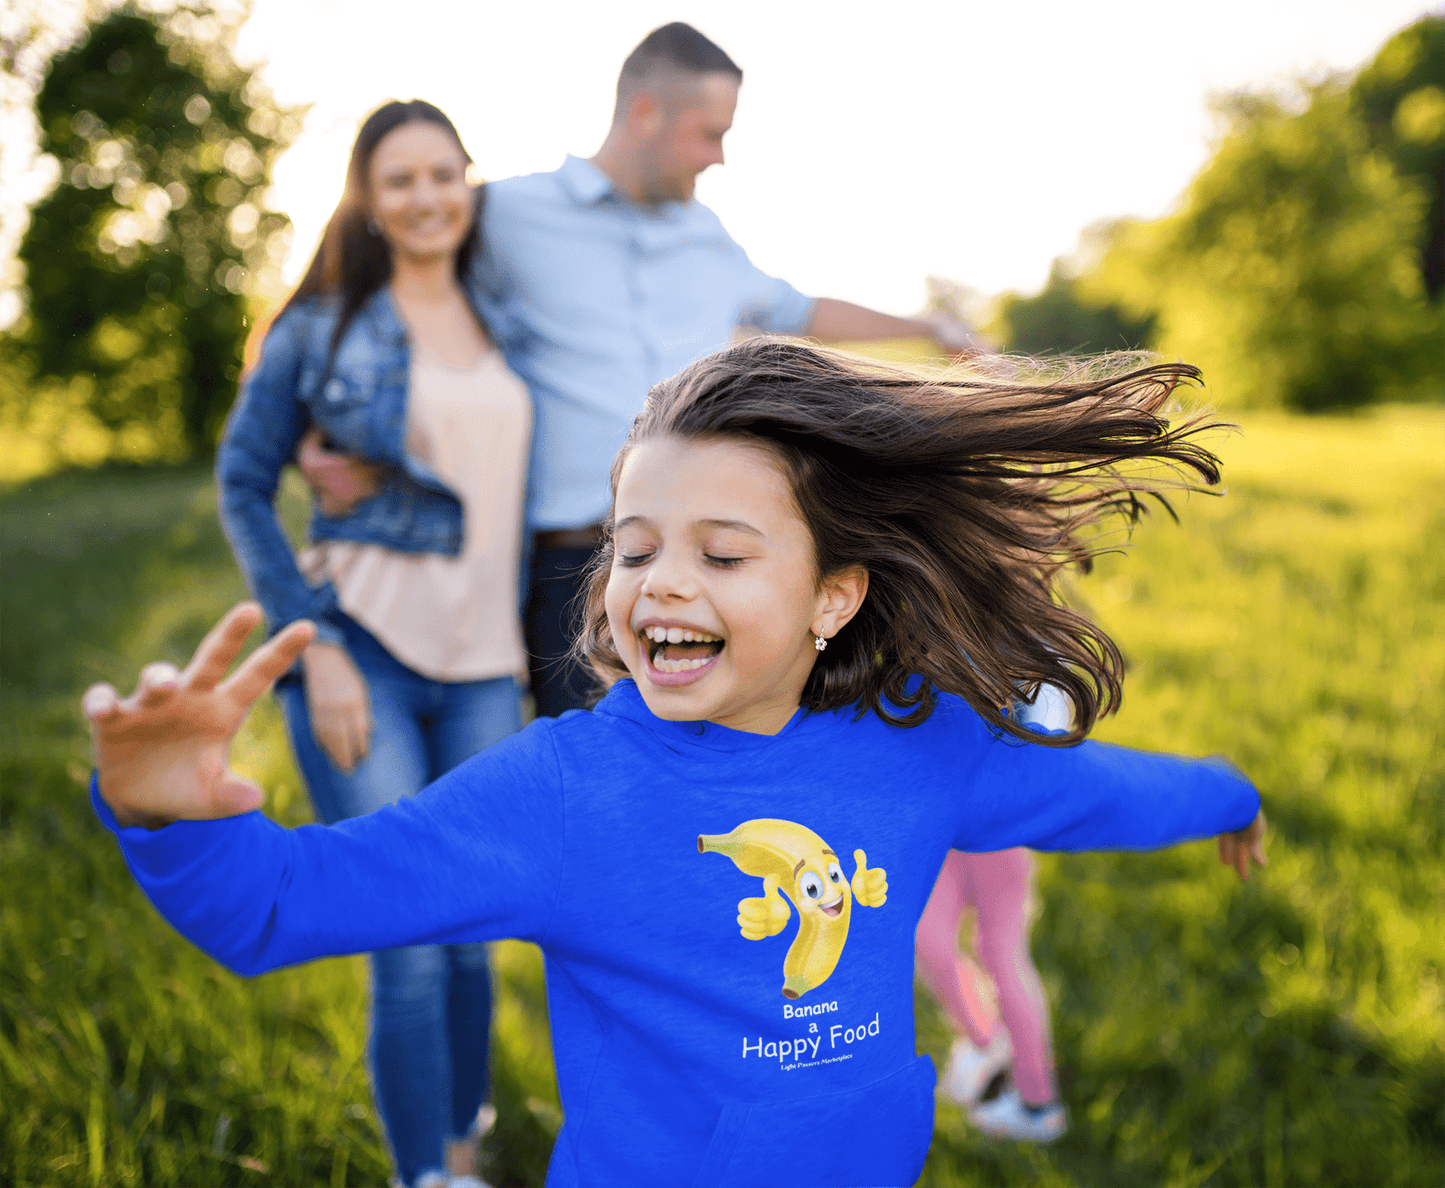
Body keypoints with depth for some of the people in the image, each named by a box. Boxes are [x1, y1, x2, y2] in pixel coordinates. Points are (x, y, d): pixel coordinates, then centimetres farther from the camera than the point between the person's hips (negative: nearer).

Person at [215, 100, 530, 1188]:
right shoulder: (323, 325, 0)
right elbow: (242, 486, 0)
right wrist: (316, 644, -9)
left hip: (483, 671, 4)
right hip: (362, 659, -3)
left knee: (472, 941, 11)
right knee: (410, 954, -3)